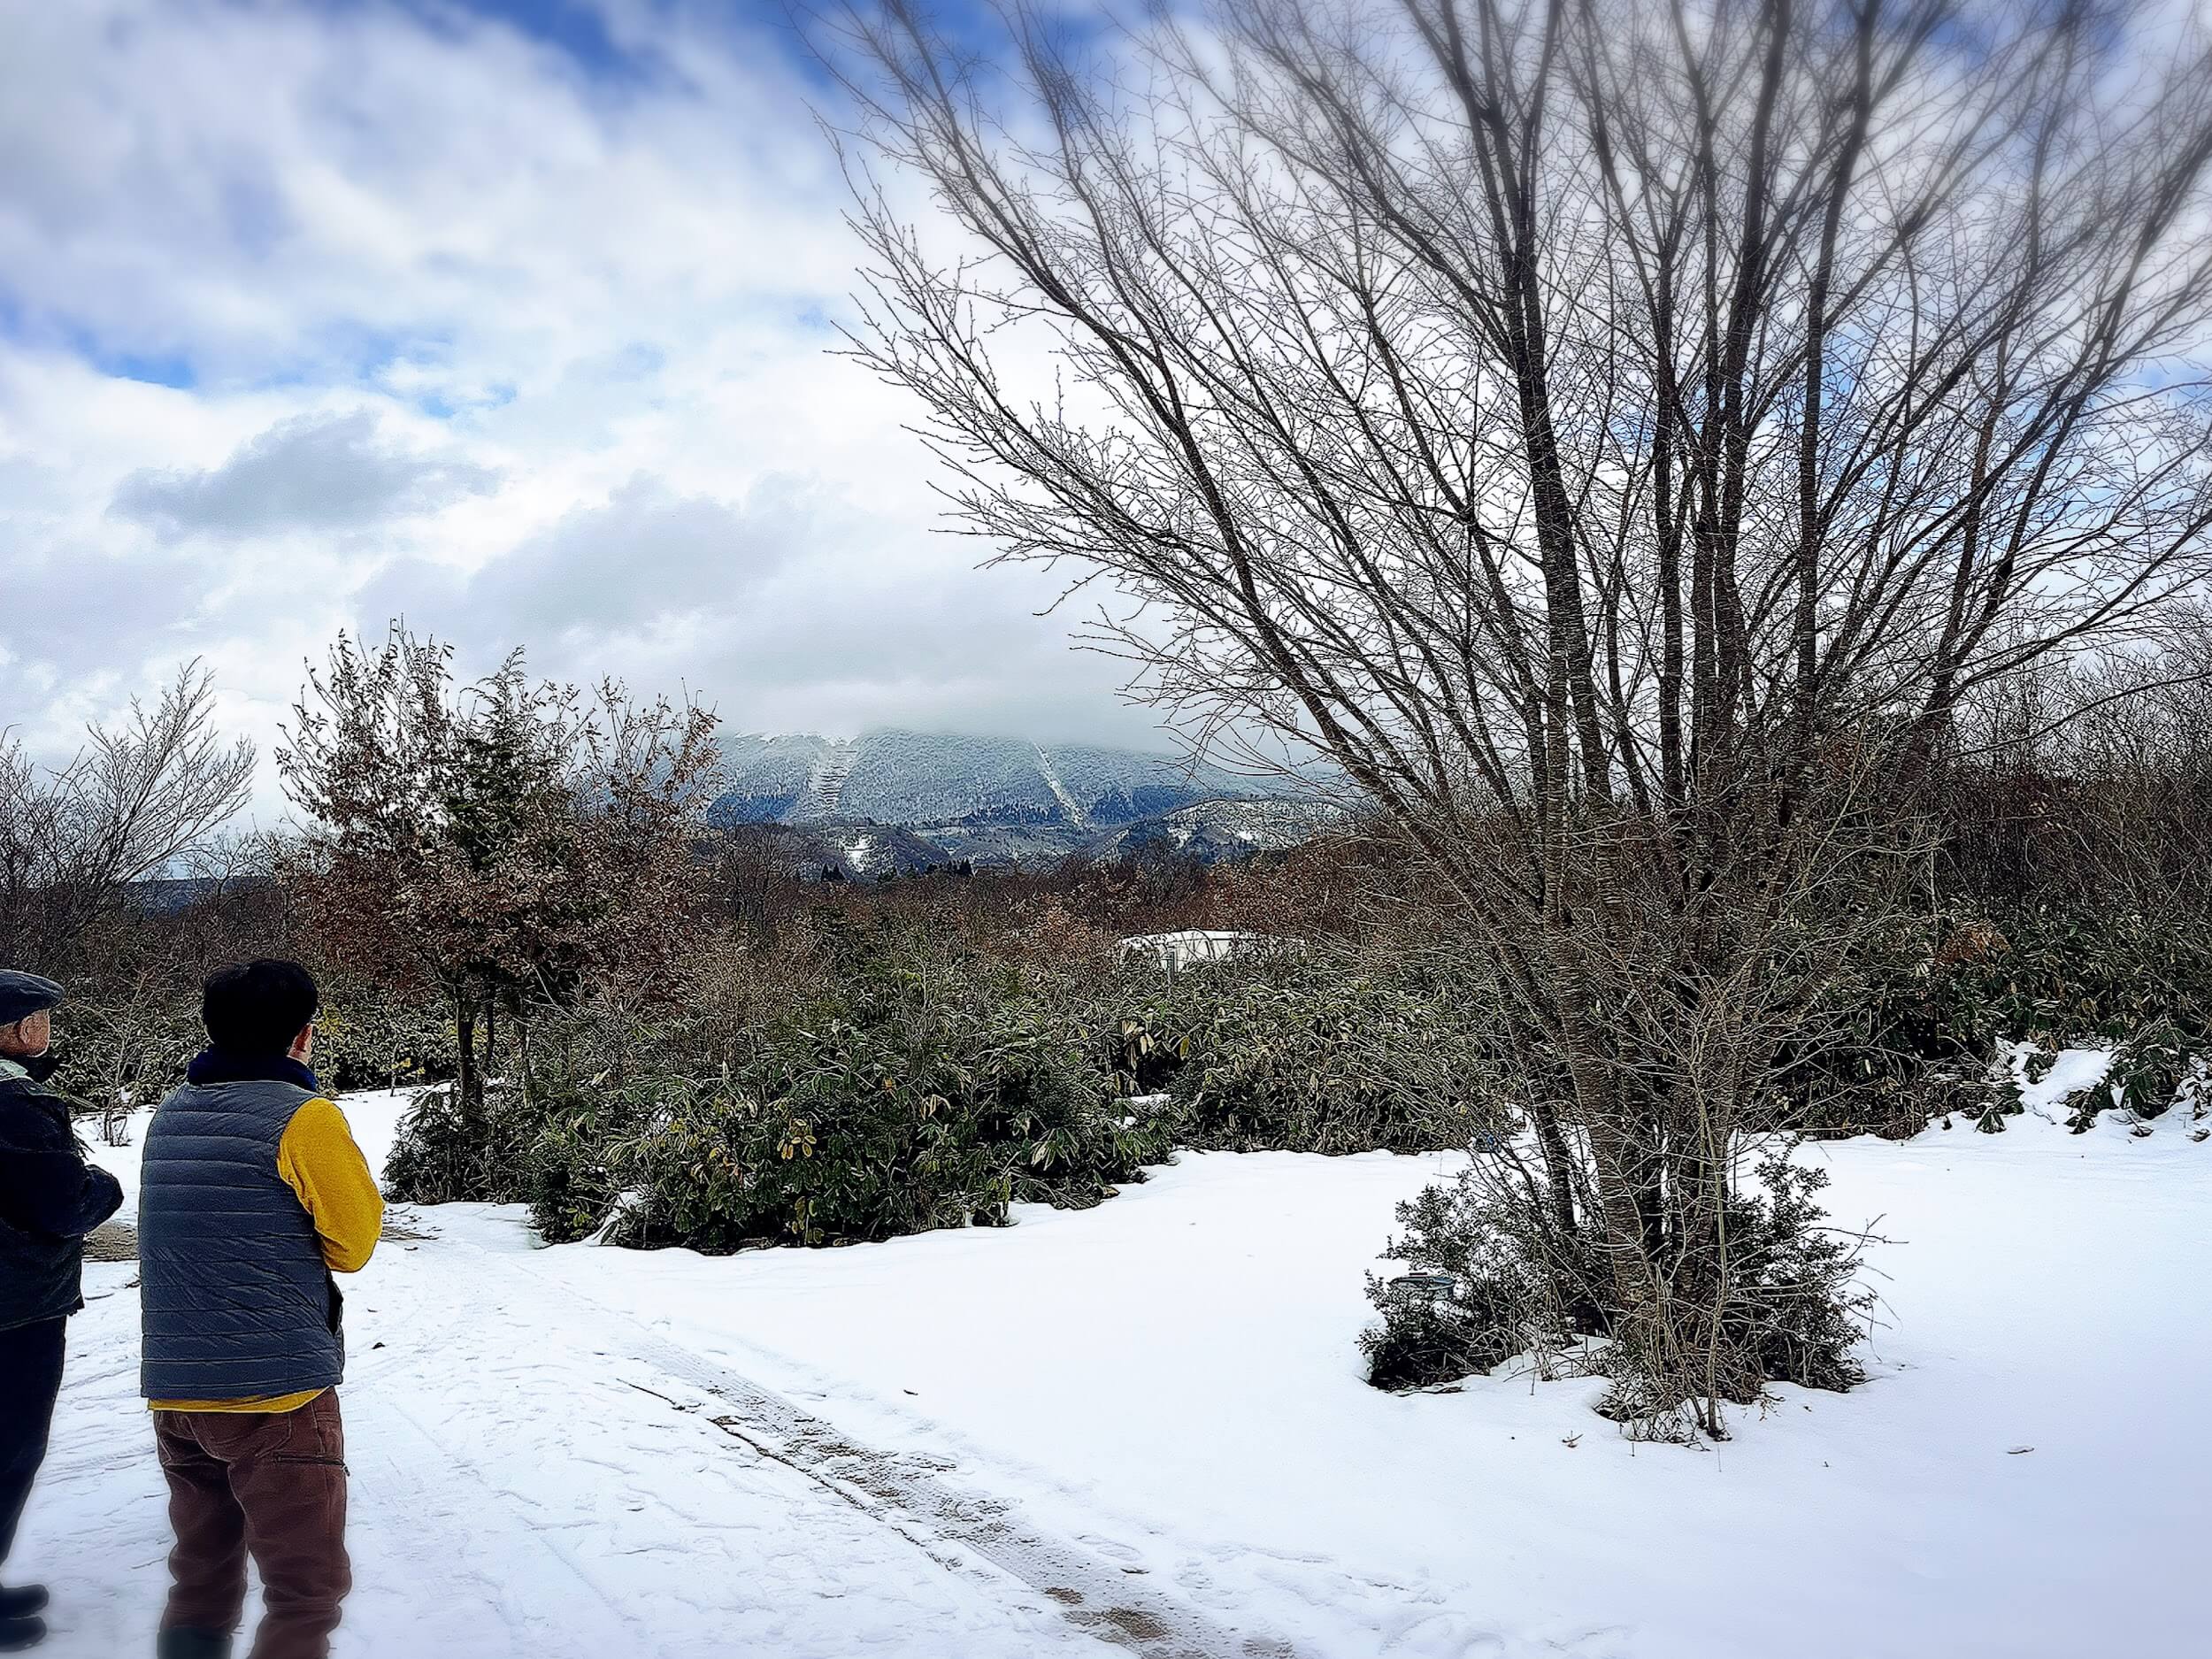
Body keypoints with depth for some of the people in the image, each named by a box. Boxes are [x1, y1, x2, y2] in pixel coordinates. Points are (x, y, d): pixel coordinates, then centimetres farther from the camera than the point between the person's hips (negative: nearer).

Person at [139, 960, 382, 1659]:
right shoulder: (305, 1117, -13)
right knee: (307, 1590, 1)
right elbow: (352, 1244, -6)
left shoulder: (170, 1116, 8)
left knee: (202, 1577, 20)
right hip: (276, 1391, -7)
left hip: (174, 1390, 7)